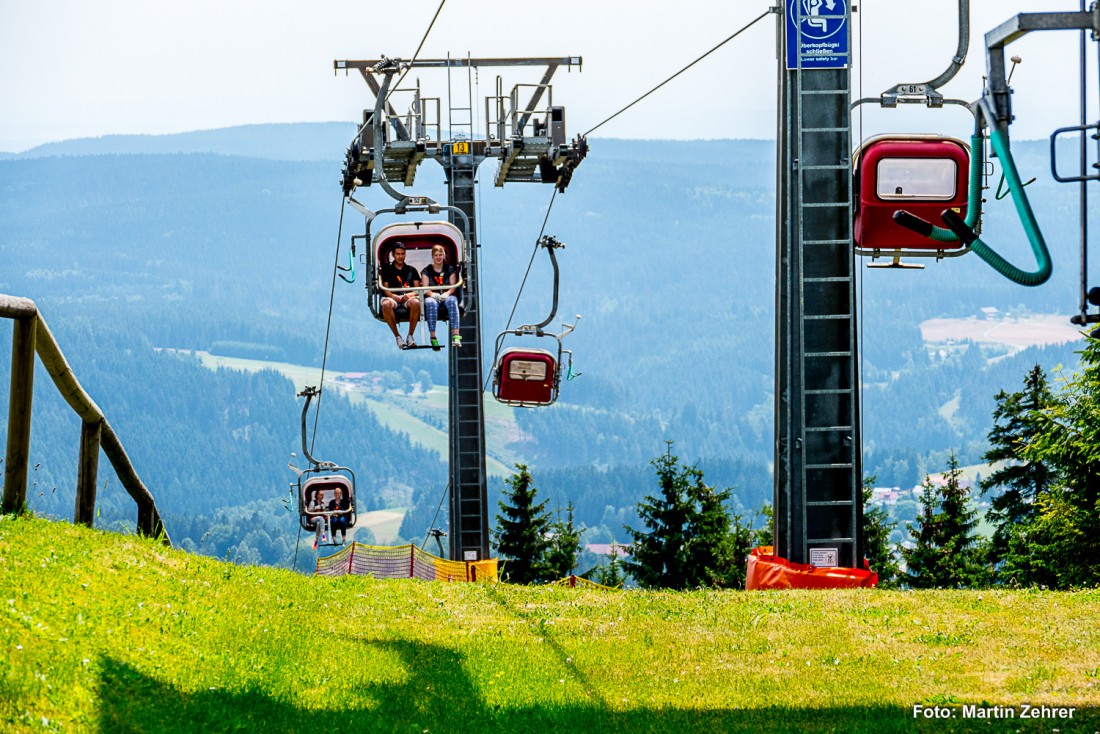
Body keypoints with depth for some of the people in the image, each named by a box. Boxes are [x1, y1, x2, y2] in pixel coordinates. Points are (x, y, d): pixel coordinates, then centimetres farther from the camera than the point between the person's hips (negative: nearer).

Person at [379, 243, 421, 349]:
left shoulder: (411, 270, 21)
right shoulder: (387, 269, 16)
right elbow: (386, 290, 5)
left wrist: (410, 295, -12)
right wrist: (396, 297, -15)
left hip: (408, 297, 1)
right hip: (393, 297, -1)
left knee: (416, 303, -37)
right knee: (386, 304, -38)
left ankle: (410, 335, -22)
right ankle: (397, 336, -25)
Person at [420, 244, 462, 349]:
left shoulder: (450, 269, 15)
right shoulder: (426, 271, 12)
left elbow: (453, 286, 5)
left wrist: (447, 293, -17)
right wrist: (432, 294, -20)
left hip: (447, 296, 0)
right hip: (432, 296, 0)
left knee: (452, 301, -37)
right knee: (431, 303, -38)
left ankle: (455, 336, -47)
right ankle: (433, 337, -40)